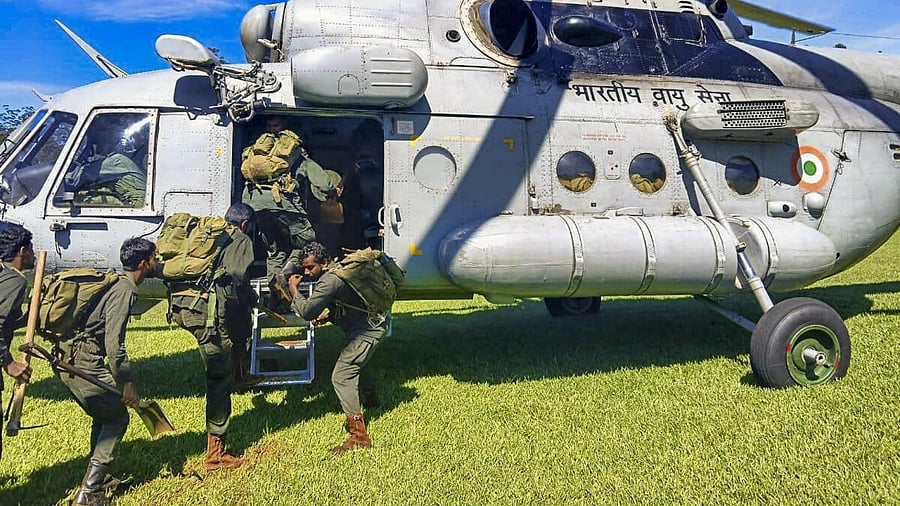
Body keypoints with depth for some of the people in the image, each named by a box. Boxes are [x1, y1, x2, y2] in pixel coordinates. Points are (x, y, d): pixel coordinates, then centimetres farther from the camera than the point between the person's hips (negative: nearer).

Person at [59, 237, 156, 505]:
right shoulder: (125, 291, -17)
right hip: (83, 365, -9)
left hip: (67, 360, 9)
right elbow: (114, 343, -22)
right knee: (117, 417, 4)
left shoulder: (116, 282, 12)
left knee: (104, 416, 22)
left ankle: (97, 479, 34)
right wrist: (128, 383, -14)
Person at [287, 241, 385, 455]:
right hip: (369, 323, 11)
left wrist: (294, 290, -12)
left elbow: (306, 311, -26)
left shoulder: (330, 280, -23)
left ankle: (359, 436, -16)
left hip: (367, 330, -11)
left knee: (342, 376, -15)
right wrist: (328, 317, 10)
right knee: (355, 363, 34)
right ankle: (371, 399, 62)